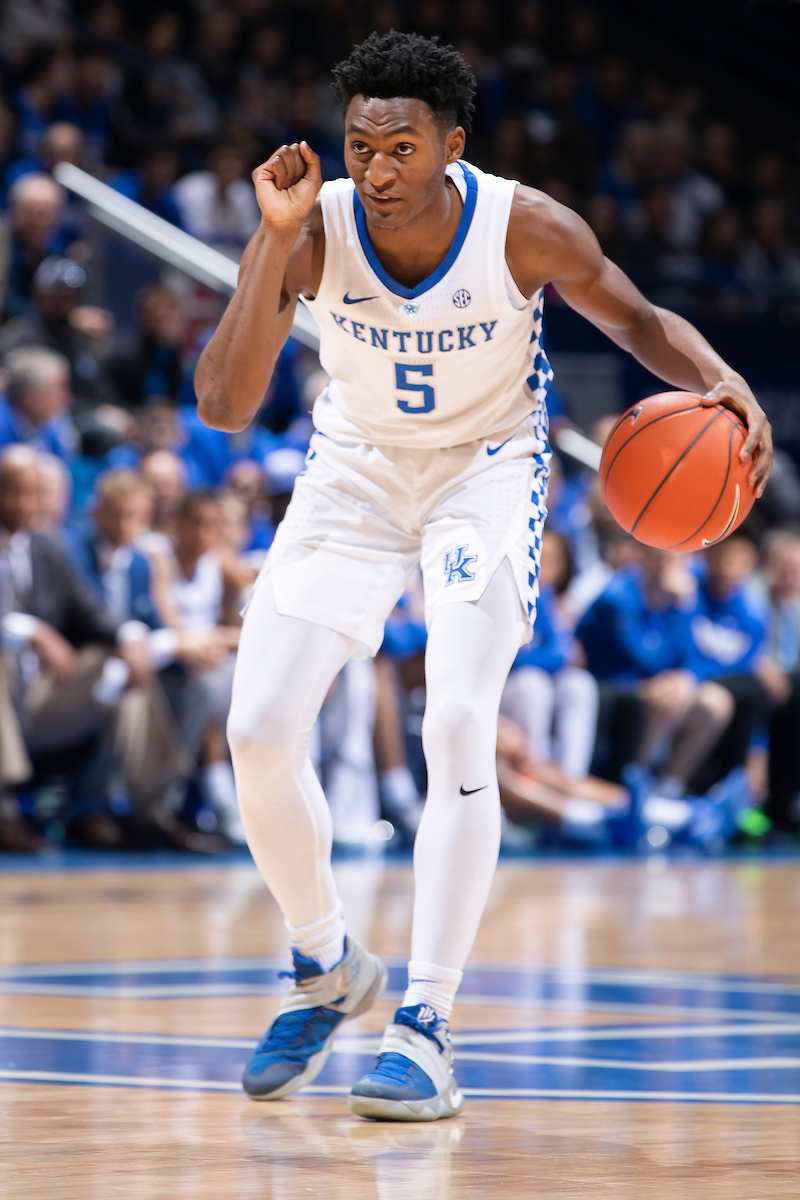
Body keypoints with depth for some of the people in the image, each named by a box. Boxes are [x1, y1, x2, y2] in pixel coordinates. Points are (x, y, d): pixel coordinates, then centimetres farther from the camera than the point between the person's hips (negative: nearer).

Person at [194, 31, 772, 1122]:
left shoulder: (527, 230, -23)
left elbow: (640, 320, -3)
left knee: (459, 726, -21)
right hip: (355, 470, 2)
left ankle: (427, 1026, -15)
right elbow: (224, 407, -28)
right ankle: (328, 972, 16)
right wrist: (276, 240, -36)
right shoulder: (313, 232, -21)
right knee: (258, 727, -8)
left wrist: (722, 382, -24)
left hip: (486, 470, -2)